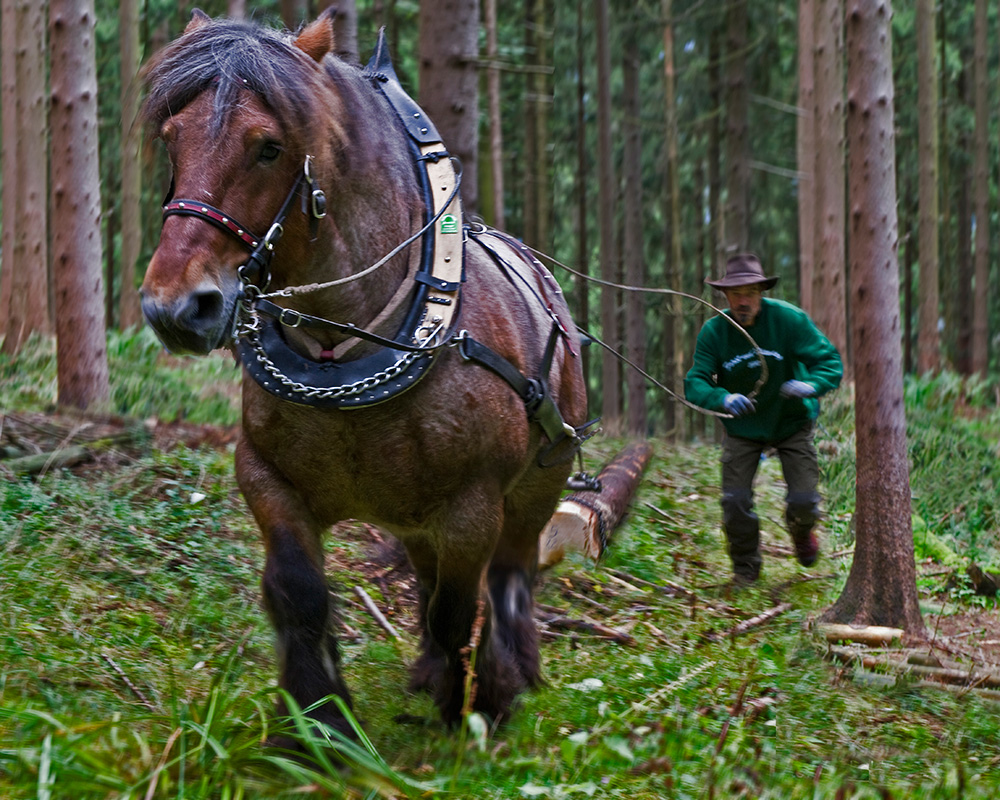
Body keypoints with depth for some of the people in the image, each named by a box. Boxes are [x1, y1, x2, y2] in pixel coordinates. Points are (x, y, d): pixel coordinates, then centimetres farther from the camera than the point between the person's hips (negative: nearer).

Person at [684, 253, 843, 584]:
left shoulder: (789, 319, -19)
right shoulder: (713, 332, -15)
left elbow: (830, 361, -20)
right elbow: (695, 383, -20)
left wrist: (811, 385, -43)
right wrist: (723, 398, -42)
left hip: (791, 421, -1)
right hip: (743, 428, 1)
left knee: (804, 501, -8)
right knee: (735, 501, -11)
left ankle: (801, 531, 32)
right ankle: (746, 568, 16)